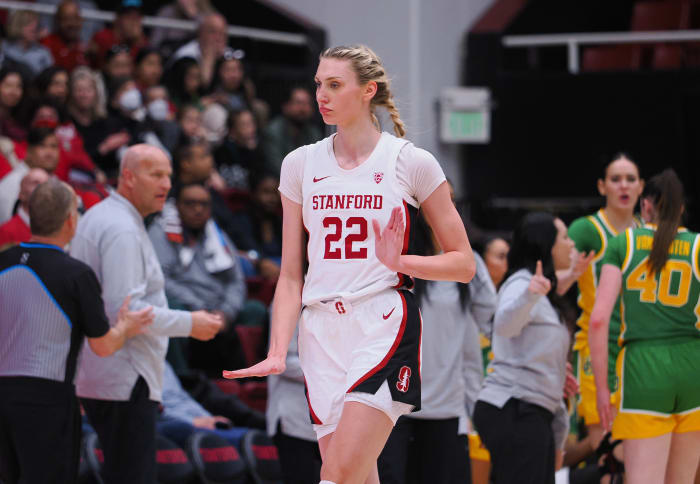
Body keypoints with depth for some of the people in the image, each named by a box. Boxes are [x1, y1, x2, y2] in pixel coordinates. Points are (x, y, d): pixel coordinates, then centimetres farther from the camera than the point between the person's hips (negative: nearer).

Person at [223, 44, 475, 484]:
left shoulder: (412, 162, 1)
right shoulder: (301, 164, 11)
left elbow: (463, 265, 4)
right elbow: (291, 276, 12)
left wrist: (398, 261, -13)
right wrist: (277, 353, -1)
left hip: (385, 328, -4)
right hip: (322, 332, 4)